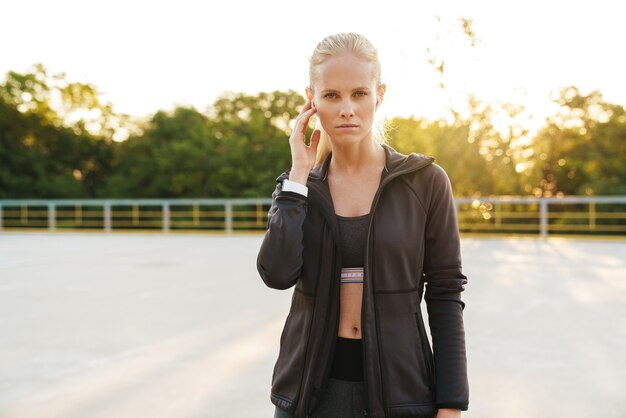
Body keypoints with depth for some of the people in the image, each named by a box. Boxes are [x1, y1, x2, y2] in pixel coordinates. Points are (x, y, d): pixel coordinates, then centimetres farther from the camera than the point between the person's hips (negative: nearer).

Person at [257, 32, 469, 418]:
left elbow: (445, 297, -4)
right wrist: (299, 173, -12)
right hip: (311, 386, 2)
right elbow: (278, 273, -15)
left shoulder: (425, 181, -5)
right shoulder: (298, 185, 2)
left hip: (398, 385, -2)